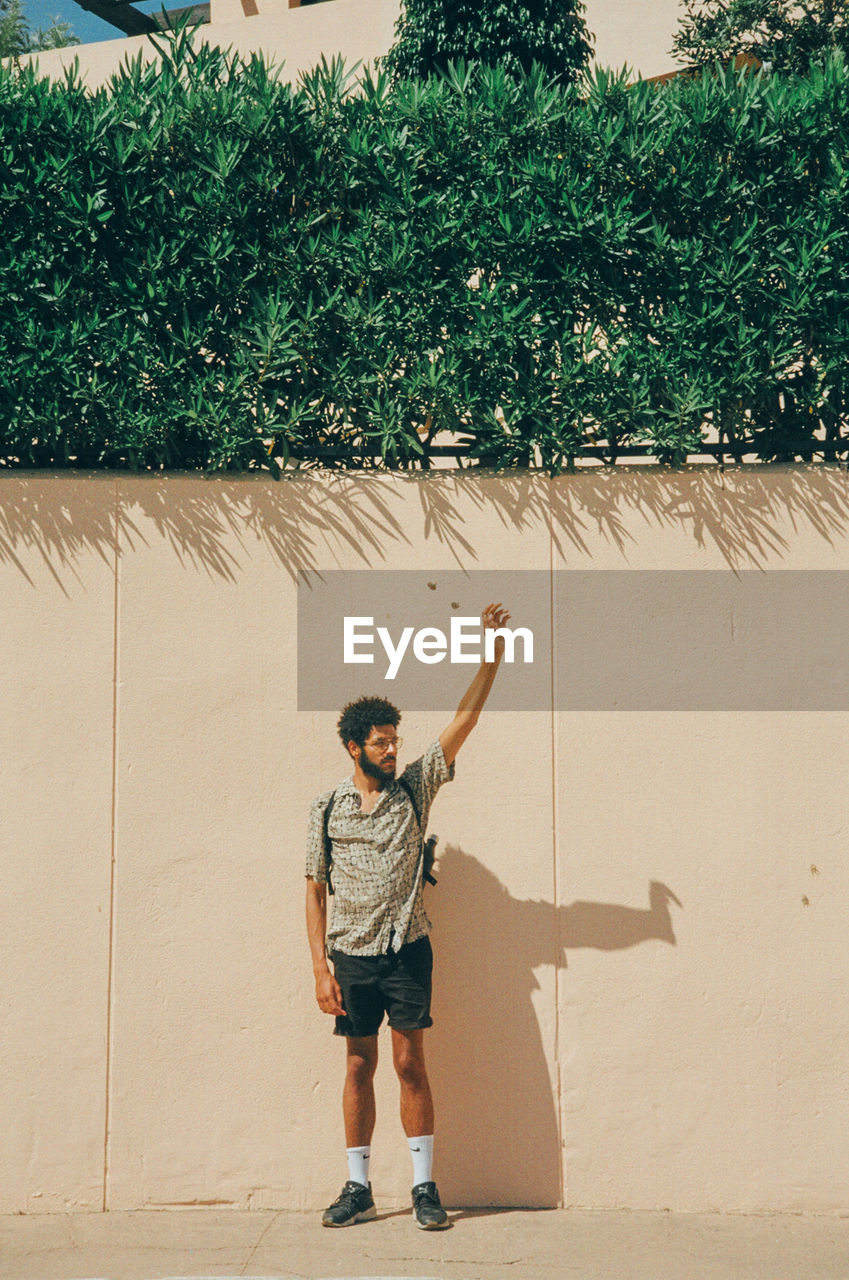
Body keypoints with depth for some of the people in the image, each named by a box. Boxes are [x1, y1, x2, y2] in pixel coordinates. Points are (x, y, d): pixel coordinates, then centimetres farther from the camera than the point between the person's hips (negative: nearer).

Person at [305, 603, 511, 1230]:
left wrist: (492, 657, -12)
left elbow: (464, 721, -3)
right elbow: (316, 890, 4)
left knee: (410, 1064, -1)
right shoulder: (328, 808, 3)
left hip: (407, 949, 0)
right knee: (360, 1066, 7)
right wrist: (320, 967, -3)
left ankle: (424, 1186, 5)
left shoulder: (414, 788, 4)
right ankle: (359, 1188, 14)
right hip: (351, 954, 1)